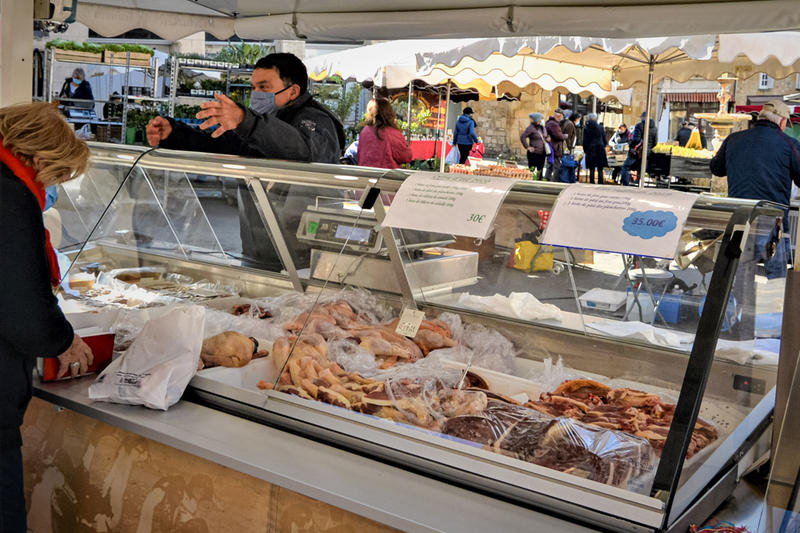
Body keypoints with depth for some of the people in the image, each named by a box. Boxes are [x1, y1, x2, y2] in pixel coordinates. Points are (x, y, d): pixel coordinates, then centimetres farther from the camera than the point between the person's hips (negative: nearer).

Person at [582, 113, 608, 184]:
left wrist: (585, 150, 13)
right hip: (600, 150, 1)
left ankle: (592, 183, 2)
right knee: (600, 170, 4)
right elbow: (604, 139, 7)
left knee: (592, 170, 5)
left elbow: (585, 141, 0)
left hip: (591, 150, -1)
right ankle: (600, 183, 1)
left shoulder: (586, 129, -3)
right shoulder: (600, 127, 2)